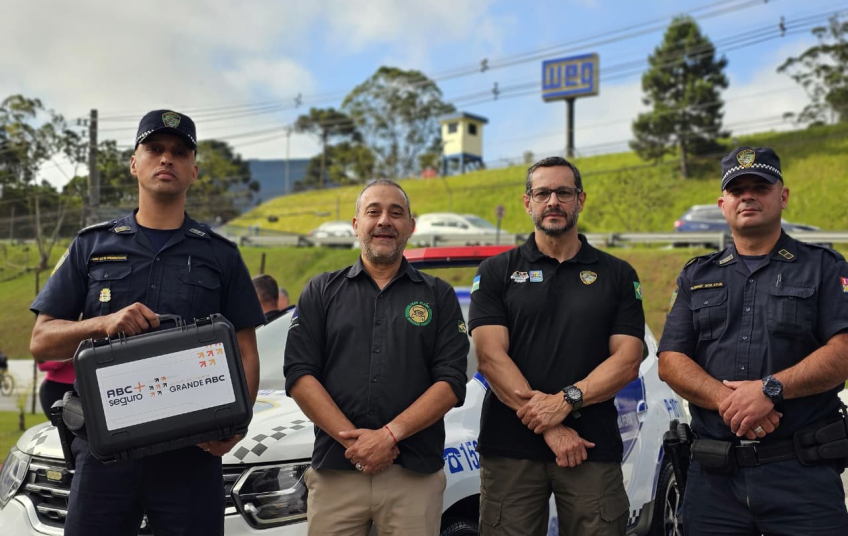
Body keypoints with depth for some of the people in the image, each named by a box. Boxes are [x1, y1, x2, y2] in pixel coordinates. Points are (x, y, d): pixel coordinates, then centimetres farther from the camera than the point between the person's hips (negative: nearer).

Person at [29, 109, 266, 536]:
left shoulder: (221, 255, 9)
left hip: (191, 450, 0)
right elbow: (41, 341, 7)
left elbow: (245, 352, 6)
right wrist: (104, 324, -12)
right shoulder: (92, 246, 11)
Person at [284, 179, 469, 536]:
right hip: (334, 470, 1)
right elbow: (299, 376, 0)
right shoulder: (321, 292, 9)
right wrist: (353, 440, -11)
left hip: (416, 475, 0)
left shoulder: (438, 296, 8)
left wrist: (389, 434, -14)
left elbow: (451, 382, -2)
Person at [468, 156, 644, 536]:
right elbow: (490, 357, -5)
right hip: (511, 447, 0)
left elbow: (627, 360, 1)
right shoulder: (496, 272, 6)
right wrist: (549, 428, -13)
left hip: (593, 447, 1)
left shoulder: (618, 275, 9)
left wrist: (566, 400, -15)